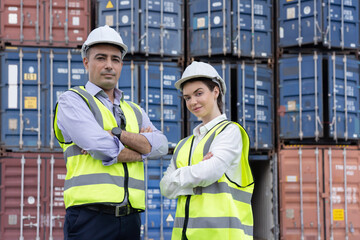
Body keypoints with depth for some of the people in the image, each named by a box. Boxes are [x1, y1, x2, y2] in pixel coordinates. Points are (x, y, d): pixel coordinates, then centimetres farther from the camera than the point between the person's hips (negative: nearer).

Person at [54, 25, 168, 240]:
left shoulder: (135, 112, 22)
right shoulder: (72, 100, 5)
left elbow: (161, 146, 3)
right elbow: (104, 150, -11)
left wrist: (116, 133, -9)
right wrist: (142, 149, 4)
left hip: (130, 219, 5)